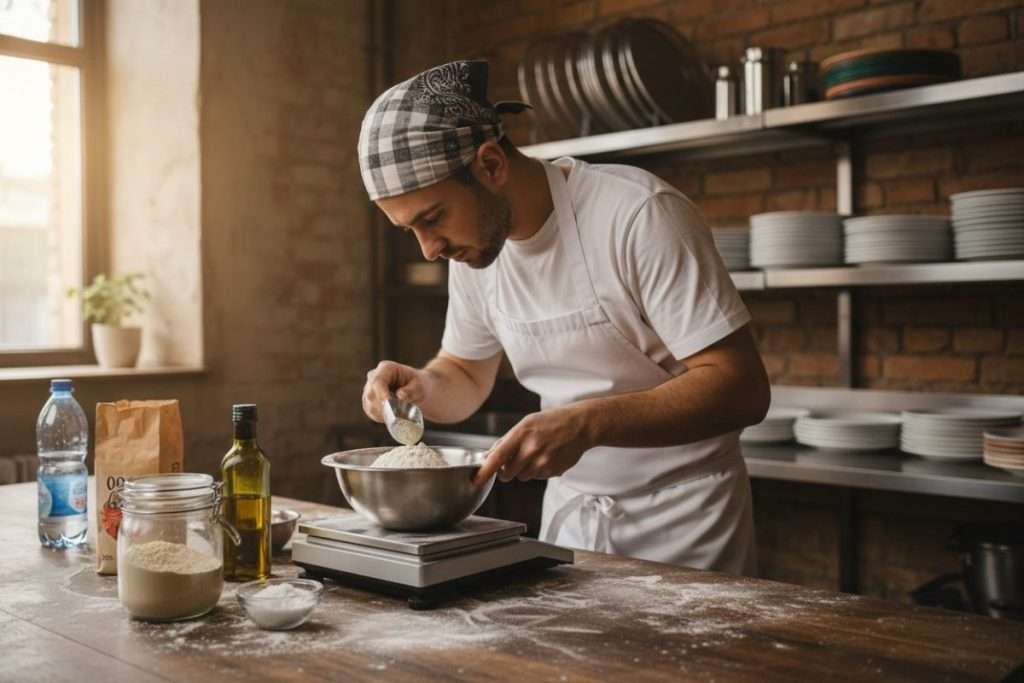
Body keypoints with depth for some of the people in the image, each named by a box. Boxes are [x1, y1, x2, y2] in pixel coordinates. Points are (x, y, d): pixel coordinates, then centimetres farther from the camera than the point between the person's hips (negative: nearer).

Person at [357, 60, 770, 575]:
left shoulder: (638, 213, -22)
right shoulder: (471, 244, -2)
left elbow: (741, 388, -24)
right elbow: (466, 377, 12)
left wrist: (588, 422, -35)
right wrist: (419, 387, -11)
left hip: (680, 524, -5)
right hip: (568, 515, 6)